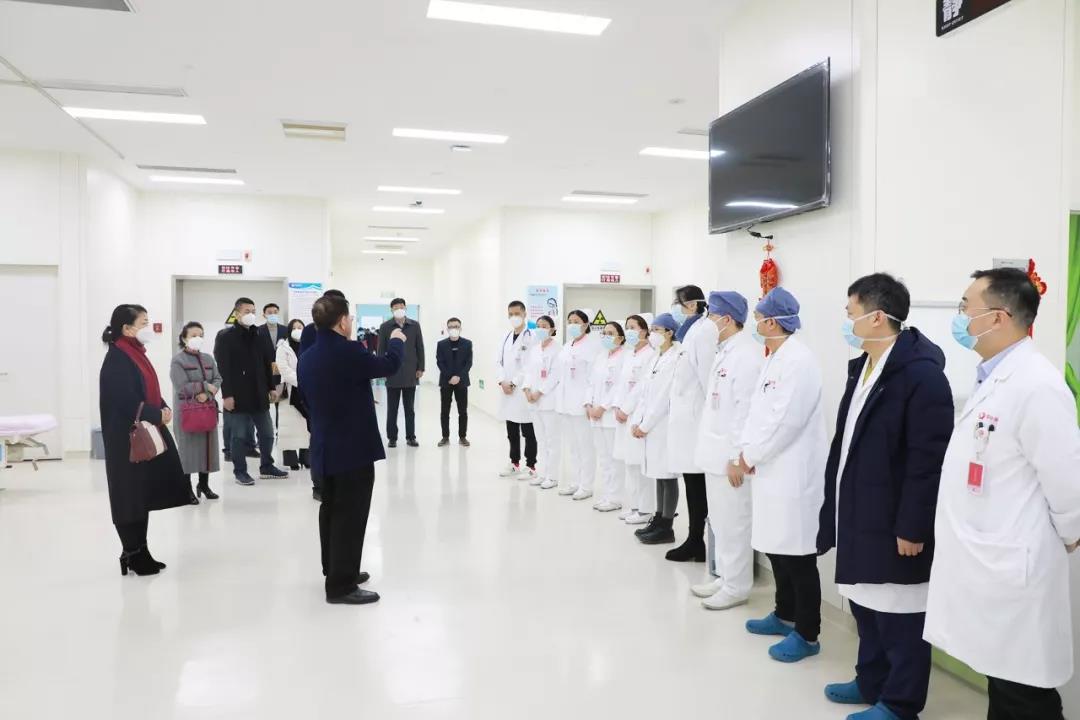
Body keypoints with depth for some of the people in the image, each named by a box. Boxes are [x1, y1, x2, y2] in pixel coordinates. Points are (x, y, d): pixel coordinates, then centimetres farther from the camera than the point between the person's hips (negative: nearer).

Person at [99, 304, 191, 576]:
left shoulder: (135, 355, 12)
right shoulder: (117, 359, -16)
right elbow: (127, 402, -24)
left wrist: (164, 409, -2)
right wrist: (158, 414, -16)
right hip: (127, 439, -9)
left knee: (143, 495, 14)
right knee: (130, 497, 0)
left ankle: (141, 552, 23)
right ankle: (132, 555, 11)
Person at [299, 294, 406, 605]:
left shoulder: (307, 357, 4)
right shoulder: (348, 352, -21)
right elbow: (389, 365, -7)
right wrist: (397, 340, 12)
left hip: (324, 446, 9)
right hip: (353, 448, -9)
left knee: (332, 509, 19)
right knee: (350, 515, -2)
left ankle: (334, 570, 32)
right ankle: (341, 585, 4)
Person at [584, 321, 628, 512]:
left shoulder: (624, 358, -6)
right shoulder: (600, 358, 18)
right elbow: (592, 383, 16)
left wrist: (603, 407, -15)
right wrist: (589, 405, 2)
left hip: (611, 414, -7)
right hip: (596, 414, 7)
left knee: (614, 457, -3)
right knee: (603, 456, 11)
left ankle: (614, 498, 3)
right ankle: (606, 495, 18)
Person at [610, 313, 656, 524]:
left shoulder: (651, 355, -10)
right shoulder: (629, 355, 18)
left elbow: (644, 387, -15)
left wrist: (627, 410, -14)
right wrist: (617, 407, 3)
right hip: (624, 414, 9)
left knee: (641, 462, -5)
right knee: (629, 462, 12)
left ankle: (646, 509, 3)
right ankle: (634, 505, 21)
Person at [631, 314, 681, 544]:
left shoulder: (674, 359, -13)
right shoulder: (657, 359, 16)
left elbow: (664, 397, -17)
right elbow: (646, 393, 16)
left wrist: (645, 425, -13)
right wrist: (637, 421, 7)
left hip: (664, 425, -9)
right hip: (651, 426, 9)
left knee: (667, 475, -2)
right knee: (658, 475, 13)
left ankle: (667, 528, 5)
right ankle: (658, 520, 21)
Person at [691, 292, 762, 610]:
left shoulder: (747, 355, -17)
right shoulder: (725, 351, 14)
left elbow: (746, 410, -21)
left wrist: (737, 457, -21)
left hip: (730, 456, -10)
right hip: (716, 452, 10)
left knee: (733, 523, 2)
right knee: (719, 521, 17)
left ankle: (736, 587, 14)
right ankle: (724, 576, 30)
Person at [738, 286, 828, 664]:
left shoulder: (799, 360, -17)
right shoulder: (773, 358, 14)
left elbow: (785, 420, -22)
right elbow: (758, 410, 15)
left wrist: (752, 456, -12)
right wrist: (746, 450, 2)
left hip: (794, 473, -10)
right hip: (772, 470, 10)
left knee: (798, 555, 0)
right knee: (776, 547, 18)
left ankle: (807, 634, 13)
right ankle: (784, 615, 34)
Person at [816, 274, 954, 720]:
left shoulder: (921, 373, -18)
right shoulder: (862, 367, 11)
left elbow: (929, 460, -21)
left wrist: (912, 528, -19)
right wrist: (836, 507, 15)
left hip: (893, 524, -9)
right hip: (858, 516, 9)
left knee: (898, 617, 7)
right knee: (866, 604, 20)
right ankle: (872, 683, 37)